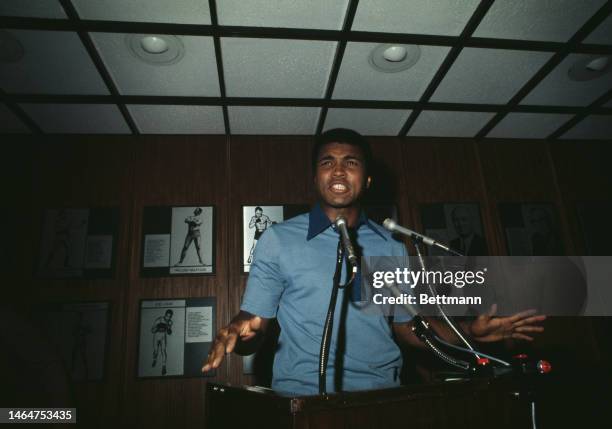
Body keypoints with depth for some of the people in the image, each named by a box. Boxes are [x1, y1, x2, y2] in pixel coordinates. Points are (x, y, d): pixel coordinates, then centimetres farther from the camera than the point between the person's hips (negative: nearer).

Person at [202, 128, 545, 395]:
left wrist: (470, 333, 6)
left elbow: (404, 325, 18)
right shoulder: (278, 240, 2)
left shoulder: (391, 248, 11)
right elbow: (255, 323, 2)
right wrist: (239, 334, -20)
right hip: (304, 397, -3)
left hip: (383, 396, 4)